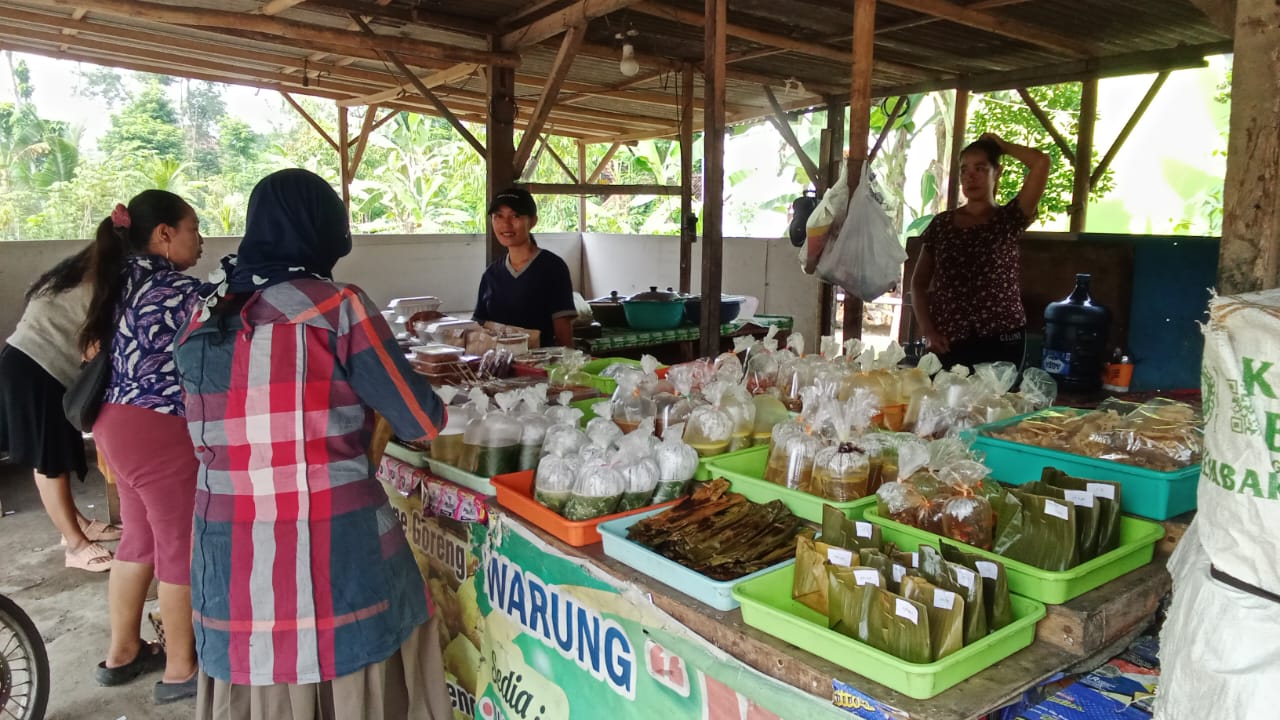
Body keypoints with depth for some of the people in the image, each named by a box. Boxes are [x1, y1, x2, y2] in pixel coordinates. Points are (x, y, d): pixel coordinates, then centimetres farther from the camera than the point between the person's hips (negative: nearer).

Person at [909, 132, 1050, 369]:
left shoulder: (1009, 219, 3)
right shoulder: (942, 223, 8)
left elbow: (1041, 162, -10)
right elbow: (919, 284, 10)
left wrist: (1002, 145, 7)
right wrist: (928, 331, -3)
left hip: (1000, 341, -2)